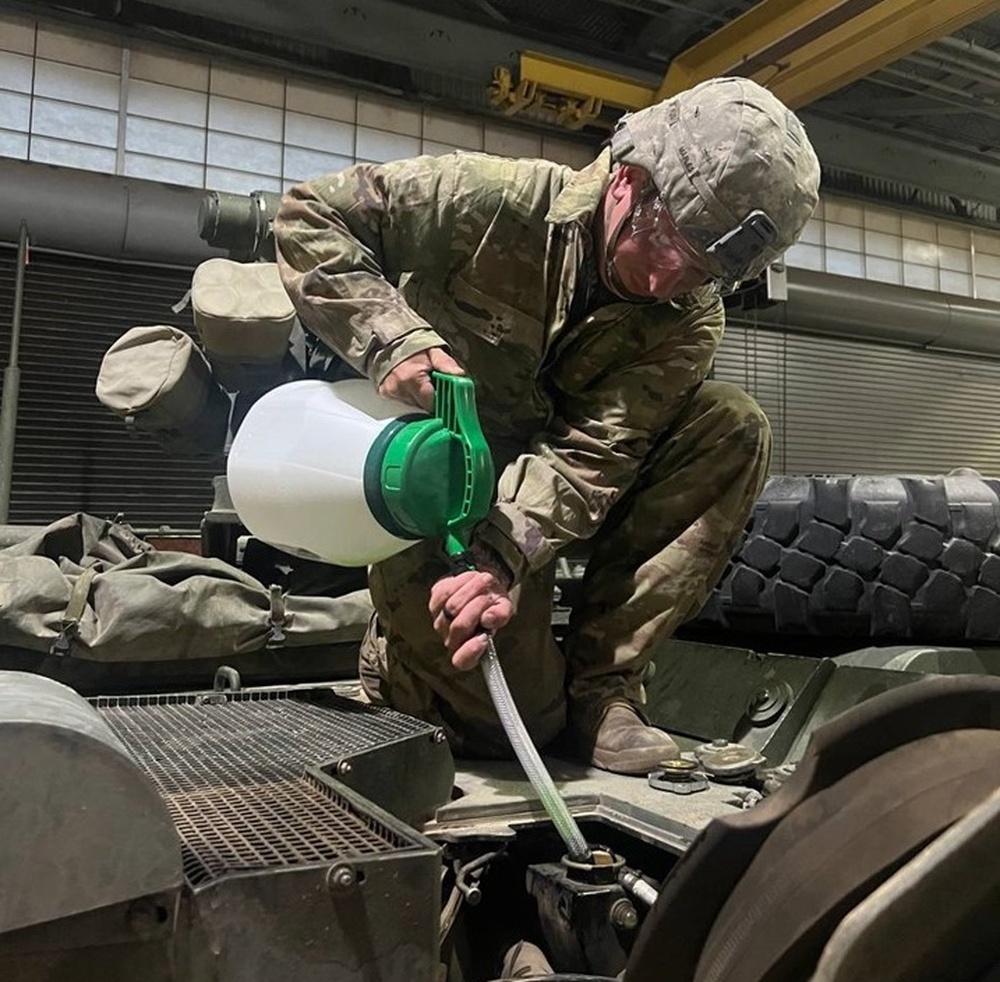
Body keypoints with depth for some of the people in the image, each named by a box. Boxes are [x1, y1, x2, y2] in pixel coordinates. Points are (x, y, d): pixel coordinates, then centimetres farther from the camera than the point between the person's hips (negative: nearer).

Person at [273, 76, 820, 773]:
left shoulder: (688, 322, -11)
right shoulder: (497, 203, -19)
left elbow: (589, 454, -22)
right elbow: (311, 217, -14)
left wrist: (499, 561, -38)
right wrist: (394, 338, -30)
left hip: (543, 505, 4)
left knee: (733, 427, -18)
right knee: (512, 719, -17)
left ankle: (603, 683, -15)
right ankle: (398, 650, 18)